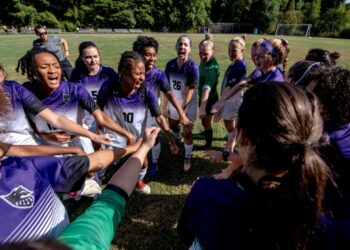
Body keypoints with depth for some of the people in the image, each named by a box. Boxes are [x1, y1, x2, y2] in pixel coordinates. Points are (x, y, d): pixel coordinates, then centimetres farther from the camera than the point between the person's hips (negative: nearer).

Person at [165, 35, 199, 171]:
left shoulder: (192, 66, -22)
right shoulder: (170, 64, -7)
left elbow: (190, 91, -22)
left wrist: (182, 108, -24)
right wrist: (166, 104, -1)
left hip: (188, 104, -5)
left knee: (187, 132, 2)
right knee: (172, 125, 25)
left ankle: (187, 158, 24)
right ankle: (177, 140, 60)